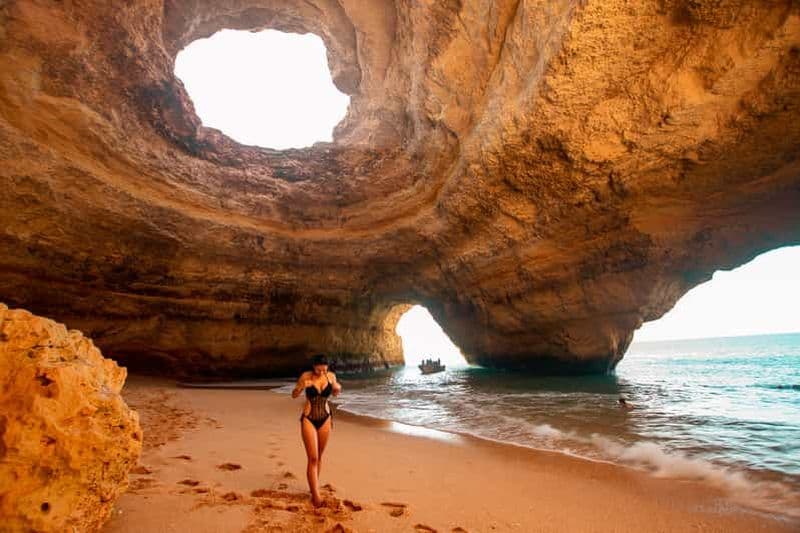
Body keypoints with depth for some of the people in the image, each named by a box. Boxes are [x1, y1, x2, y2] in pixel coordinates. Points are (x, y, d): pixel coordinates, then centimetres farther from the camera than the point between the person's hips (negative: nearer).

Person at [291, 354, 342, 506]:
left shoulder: (331, 376, -5)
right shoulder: (306, 376, -14)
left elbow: (335, 394, 12)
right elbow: (294, 395, -4)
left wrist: (338, 388, -11)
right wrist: (302, 387, -25)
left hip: (325, 419, 3)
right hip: (308, 419, -3)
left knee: (319, 457, 16)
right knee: (312, 458, -7)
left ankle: (314, 486, 35)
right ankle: (315, 495, 0)